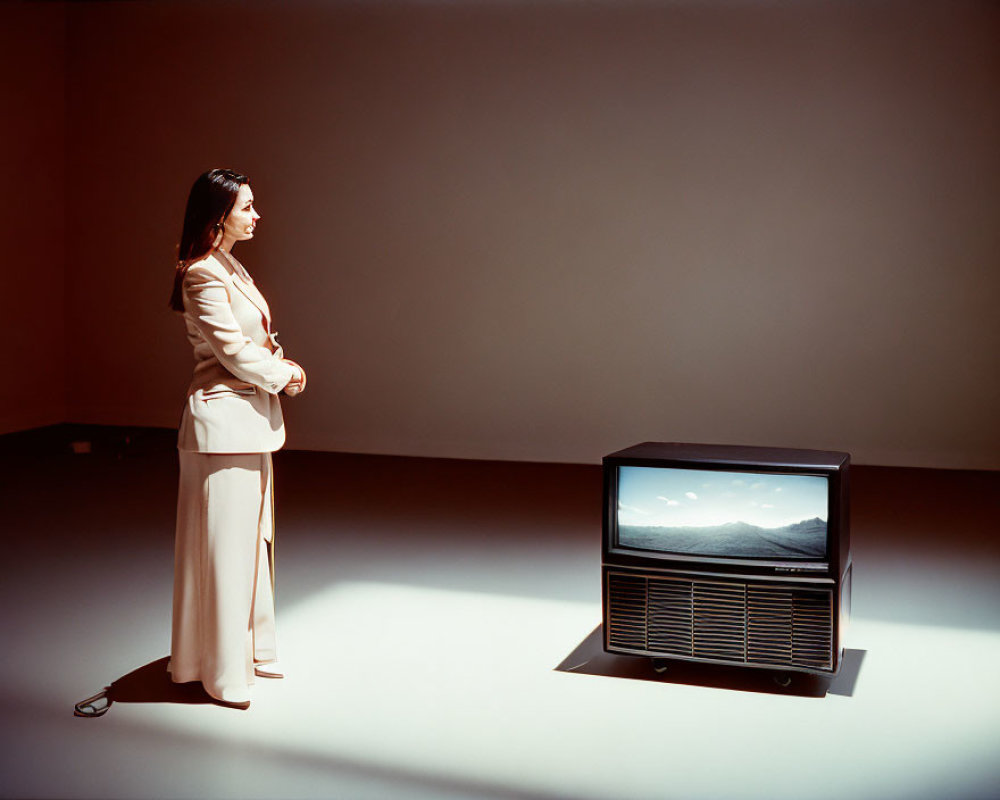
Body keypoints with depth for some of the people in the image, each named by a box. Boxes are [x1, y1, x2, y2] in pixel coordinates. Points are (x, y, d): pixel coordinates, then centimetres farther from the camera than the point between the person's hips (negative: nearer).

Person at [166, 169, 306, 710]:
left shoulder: (231, 268, 14)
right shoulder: (204, 274, -16)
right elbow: (235, 351, -18)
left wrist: (282, 365, 0)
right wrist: (283, 375, -4)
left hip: (250, 419, 10)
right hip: (224, 420, -10)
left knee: (250, 537, 18)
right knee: (224, 543, -1)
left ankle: (250, 647, 32)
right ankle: (223, 670, 12)